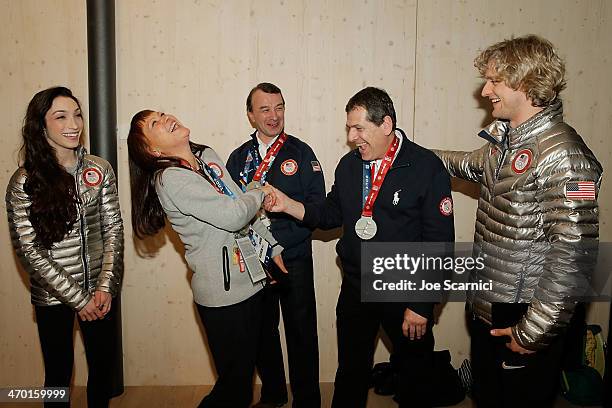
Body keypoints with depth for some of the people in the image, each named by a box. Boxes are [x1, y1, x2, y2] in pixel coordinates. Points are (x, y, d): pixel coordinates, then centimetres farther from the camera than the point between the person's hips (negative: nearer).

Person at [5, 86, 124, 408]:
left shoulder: (100, 169, -2)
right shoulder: (24, 182, -11)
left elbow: (114, 229, 1)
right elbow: (30, 251, -11)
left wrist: (104, 287, -7)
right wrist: (78, 299, -12)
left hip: (100, 292, 3)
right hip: (52, 297, -2)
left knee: (103, 367, 16)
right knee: (59, 373, 14)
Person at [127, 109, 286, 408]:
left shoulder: (207, 156, 8)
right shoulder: (170, 179, -16)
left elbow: (244, 207, 15)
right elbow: (233, 215, -22)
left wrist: (273, 247, 14)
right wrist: (261, 192, -3)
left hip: (249, 280, 7)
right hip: (224, 294, -7)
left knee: (246, 370, 18)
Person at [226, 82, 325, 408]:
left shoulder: (301, 152, -1)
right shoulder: (238, 158, 7)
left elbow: (318, 204, -7)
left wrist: (281, 204, -20)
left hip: (295, 259, -3)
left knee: (301, 332, 5)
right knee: (262, 330, 16)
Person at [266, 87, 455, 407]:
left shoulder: (427, 168, -14)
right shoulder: (348, 165, 3)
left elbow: (439, 242, -15)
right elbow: (331, 214, 11)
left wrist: (421, 305, -15)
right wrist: (288, 205, -4)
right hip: (355, 288, 5)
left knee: (416, 377, 16)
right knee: (350, 373, 19)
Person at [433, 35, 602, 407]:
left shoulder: (561, 154, -23)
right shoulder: (504, 136, 4)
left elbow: (574, 251, -25)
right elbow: (477, 166, 27)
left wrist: (534, 331, -21)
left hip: (525, 319, -8)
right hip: (487, 306, 8)